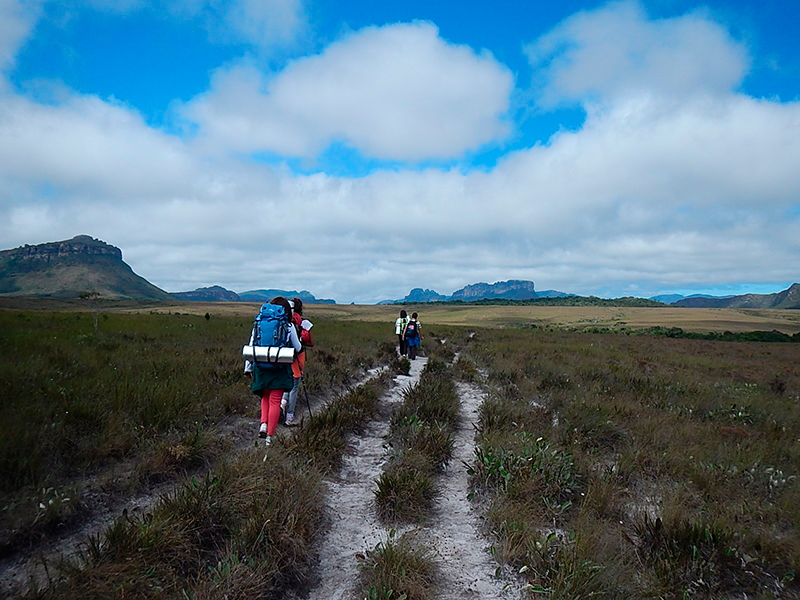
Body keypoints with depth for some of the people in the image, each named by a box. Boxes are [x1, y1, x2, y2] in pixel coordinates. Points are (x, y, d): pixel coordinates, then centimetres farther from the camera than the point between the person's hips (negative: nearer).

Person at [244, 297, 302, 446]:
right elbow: (297, 349, 5)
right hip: (280, 369, -2)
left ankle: (263, 424, 3)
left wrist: (248, 368, 12)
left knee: (265, 396, 23)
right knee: (275, 400, 4)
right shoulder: (289, 327, -4)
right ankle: (270, 436, 7)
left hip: (260, 367, 2)